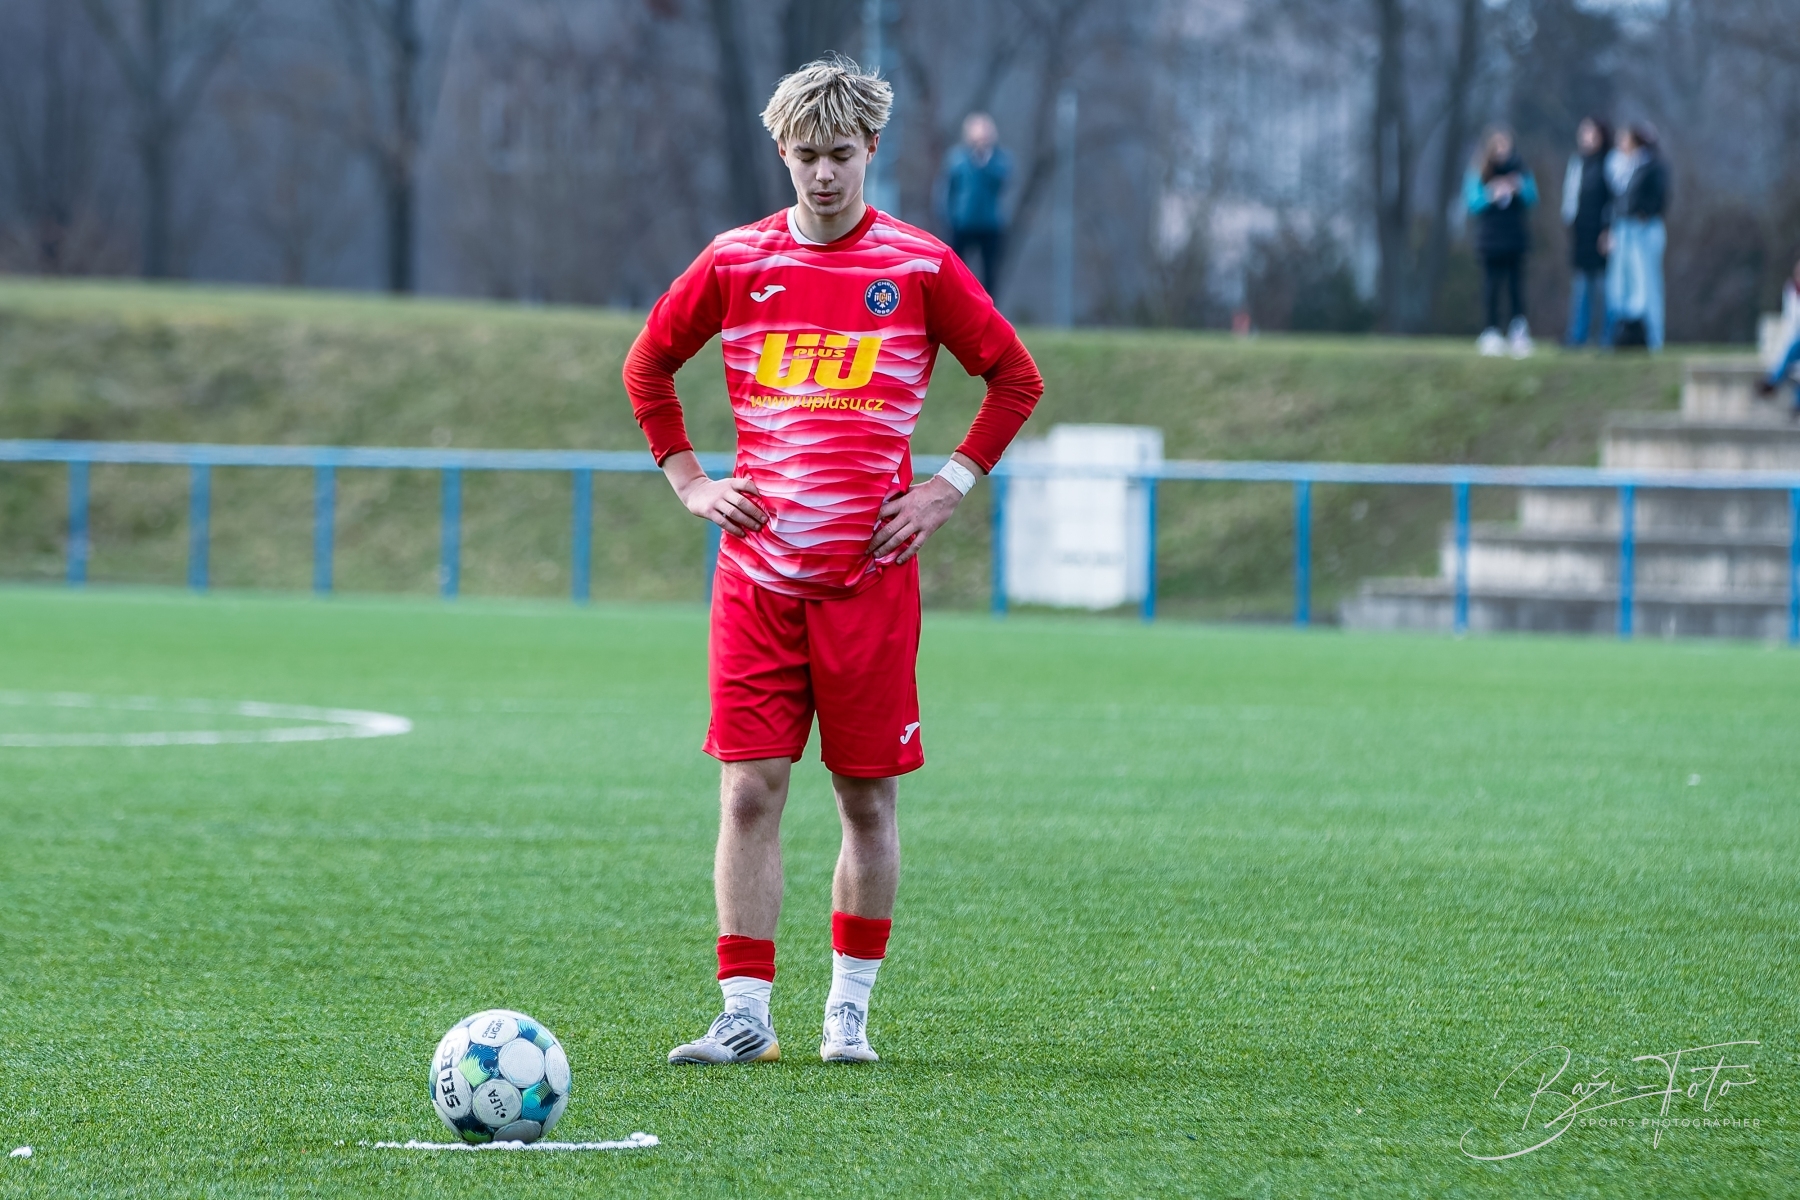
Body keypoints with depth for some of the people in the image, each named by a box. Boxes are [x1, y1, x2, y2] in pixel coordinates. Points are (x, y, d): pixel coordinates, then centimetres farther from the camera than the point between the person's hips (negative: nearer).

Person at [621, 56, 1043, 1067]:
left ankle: (850, 1010, 13)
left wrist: (952, 487, 2)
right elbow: (649, 365, 19)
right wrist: (689, 481, 10)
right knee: (751, 791, -5)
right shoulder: (737, 262, 5)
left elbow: (1017, 378, 9)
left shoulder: (920, 266, 0)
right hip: (758, 572, 1)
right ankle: (745, 1016, -3)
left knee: (869, 796, 3)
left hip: (871, 575, -1)